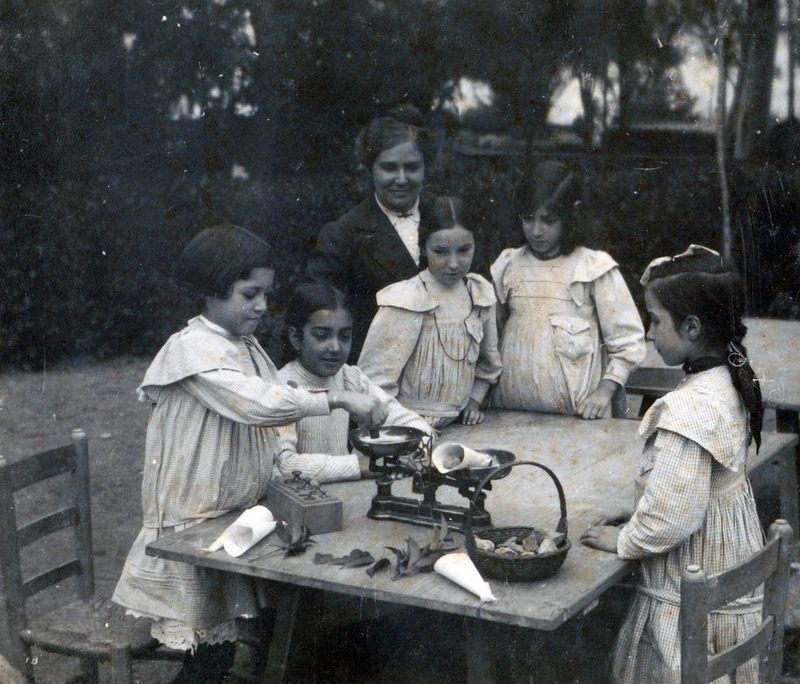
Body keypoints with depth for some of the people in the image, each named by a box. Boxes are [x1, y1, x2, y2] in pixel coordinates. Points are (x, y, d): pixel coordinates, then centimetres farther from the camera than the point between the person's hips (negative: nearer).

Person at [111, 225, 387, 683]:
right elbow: (259, 403, -30)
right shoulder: (194, 349, -17)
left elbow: (269, 421, 11)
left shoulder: (248, 347, 10)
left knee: (222, 647, 11)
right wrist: (339, 400, -28)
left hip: (238, 519, 8)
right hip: (196, 527, -8)